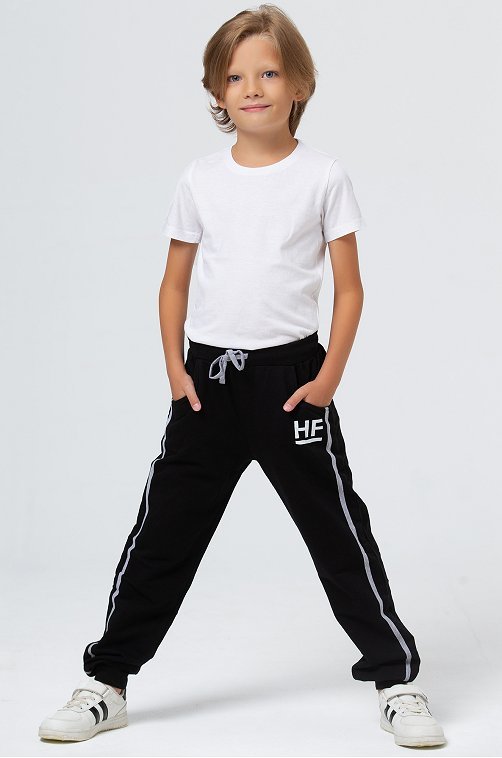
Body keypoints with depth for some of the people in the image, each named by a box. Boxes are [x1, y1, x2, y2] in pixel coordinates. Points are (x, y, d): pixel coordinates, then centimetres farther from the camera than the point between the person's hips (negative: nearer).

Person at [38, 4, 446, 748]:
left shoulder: (323, 176, -2)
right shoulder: (200, 179, 5)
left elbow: (349, 286, 0)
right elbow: (175, 282, 12)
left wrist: (329, 377, -9)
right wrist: (174, 368, 1)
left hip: (290, 374, -2)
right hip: (208, 376, 3)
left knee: (339, 531, 1)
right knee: (163, 530, 6)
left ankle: (397, 679, 13)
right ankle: (106, 682, 15)